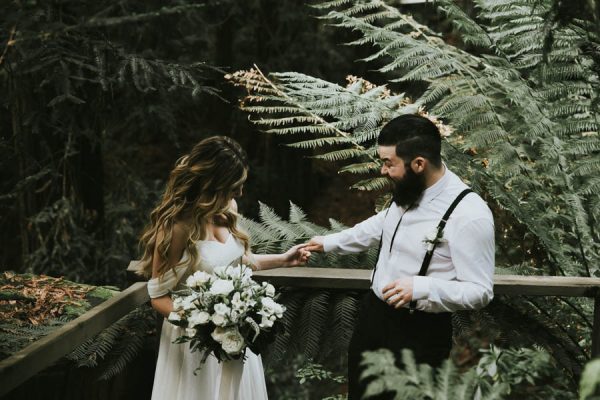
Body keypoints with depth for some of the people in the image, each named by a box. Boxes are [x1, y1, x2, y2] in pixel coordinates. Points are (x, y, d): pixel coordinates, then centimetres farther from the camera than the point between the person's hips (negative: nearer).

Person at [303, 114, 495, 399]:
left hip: (420, 332, -7)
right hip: (372, 314, 7)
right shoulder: (407, 189, -3)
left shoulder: (469, 214, -26)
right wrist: (330, 242, 23)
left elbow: (480, 291, -22)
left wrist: (422, 288, -33)